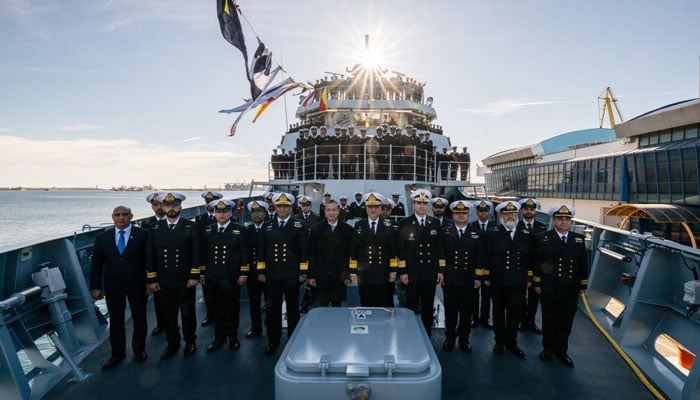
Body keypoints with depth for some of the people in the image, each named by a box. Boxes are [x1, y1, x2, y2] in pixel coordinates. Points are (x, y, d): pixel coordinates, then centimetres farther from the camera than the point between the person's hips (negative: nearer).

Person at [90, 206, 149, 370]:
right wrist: (95, 287, -1)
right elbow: (97, 264, 4)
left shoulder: (142, 235, -6)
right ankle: (117, 353, 30)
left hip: (137, 284, -2)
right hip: (113, 286, 2)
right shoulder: (102, 237, 3)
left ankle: (139, 349, 31)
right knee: (115, 320, 13)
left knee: (139, 318, 11)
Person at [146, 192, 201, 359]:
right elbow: (150, 255, 5)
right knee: (168, 314, 13)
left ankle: (190, 342, 27)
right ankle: (172, 343, 31)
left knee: (187, 312, 8)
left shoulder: (190, 227, -4)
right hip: (164, 281, 3)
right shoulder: (156, 229, 5)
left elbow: (197, 253, -6)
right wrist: (152, 279, 2)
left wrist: (194, 276, -10)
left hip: (186, 281, -3)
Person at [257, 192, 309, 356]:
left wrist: (303, 272, -7)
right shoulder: (267, 226, 6)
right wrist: (261, 271, 4)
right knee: (272, 309, 12)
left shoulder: (300, 226, -2)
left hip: (291, 276, -2)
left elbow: (304, 251, -4)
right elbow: (261, 250, 8)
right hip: (271, 276, 2)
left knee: (292, 310, 11)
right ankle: (273, 340, 29)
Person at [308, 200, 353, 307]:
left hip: (339, 276, 1)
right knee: (322, 306, 4)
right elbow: (311, 254, -2)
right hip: (320, 276, 0)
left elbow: (351, 253, 1)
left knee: (337, 306, 9)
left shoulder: (348, 230, 0)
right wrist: (311, 275, -4)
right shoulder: (316, 229, -1)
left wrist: (349, 273, -2)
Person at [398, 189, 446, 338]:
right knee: (411, 308, 6)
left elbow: (440, 248, 8)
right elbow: (400, 249, -4)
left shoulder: (435, 223, 7)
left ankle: (427, 338, 27)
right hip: (412, 273, -3)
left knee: (428, 308, 13)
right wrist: (402, 272, -8)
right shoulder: (405, 224, -2)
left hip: (430, 273, 3)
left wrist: (441, 270, 4)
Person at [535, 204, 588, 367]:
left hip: (571, 291, 2)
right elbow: (538, 262, -3)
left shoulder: (579, 239, 2)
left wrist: (583, 285, 7)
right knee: (548, 320, 12)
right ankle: (547, 349, 29)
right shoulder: (545, 238, -6)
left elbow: (583, 264, 7)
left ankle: (561, 351, 29)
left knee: (566, 322, 12)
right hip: (549, 289, -2)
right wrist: (537, 283, -3)